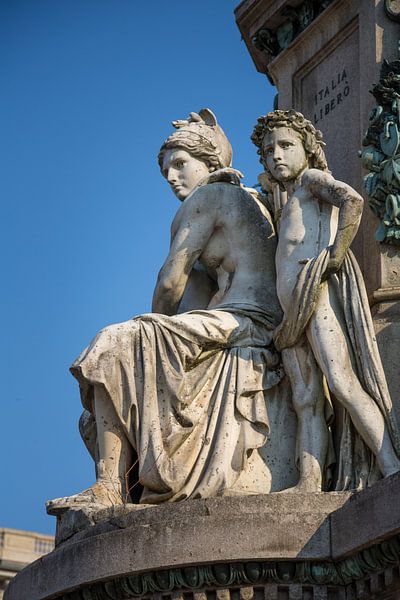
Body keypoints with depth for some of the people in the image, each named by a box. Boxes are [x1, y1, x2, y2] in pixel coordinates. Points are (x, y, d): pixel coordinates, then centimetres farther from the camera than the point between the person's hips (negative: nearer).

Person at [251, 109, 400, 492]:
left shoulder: (313, 178, 8)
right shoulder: (287, 208, 32)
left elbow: (352, 200, -14)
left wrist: (336, 253, -17)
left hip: (317, 292, -9)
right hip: (291, 314, 9)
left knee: (342, 384, -22)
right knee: (306, 400, -4)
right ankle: (309, 484, -14)